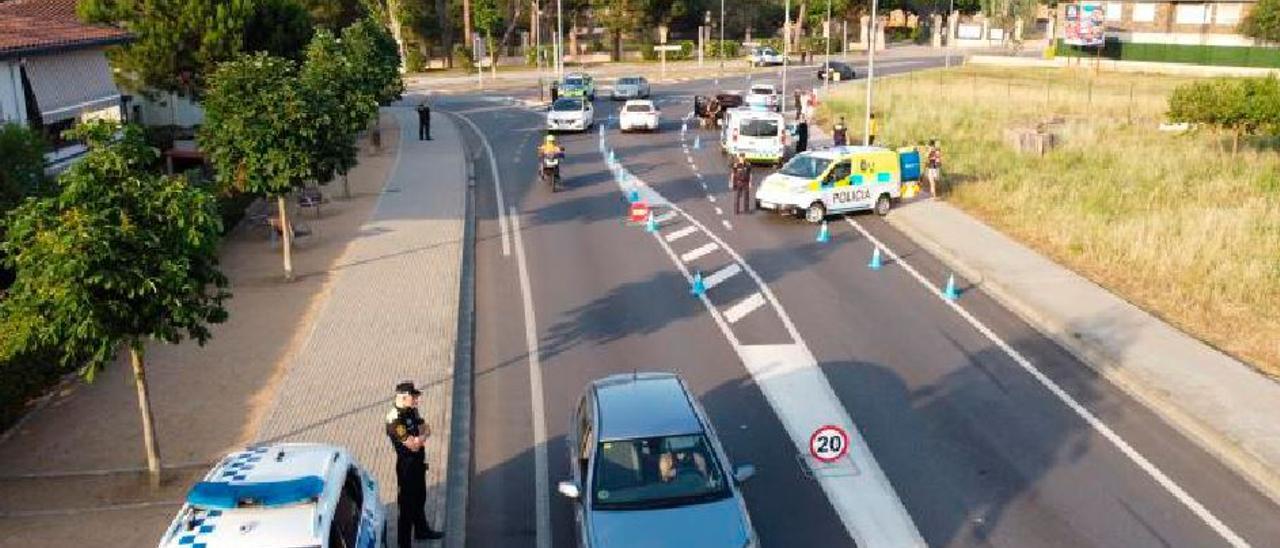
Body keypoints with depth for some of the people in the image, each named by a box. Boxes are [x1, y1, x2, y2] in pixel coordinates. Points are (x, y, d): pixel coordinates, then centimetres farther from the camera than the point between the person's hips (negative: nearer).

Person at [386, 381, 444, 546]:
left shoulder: (411, 411, -1)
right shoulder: (395, 420, -28)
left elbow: (425, 429, 3)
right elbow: (414, 445, -30)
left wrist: (419, 437, -18)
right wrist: (424, 435, -11)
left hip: (419, 461, 9)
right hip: (407, 465, -9)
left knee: (420, 498, 26)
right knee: (407, 505, 2)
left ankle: (421, 530, 46)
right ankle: (404, 543, 14)